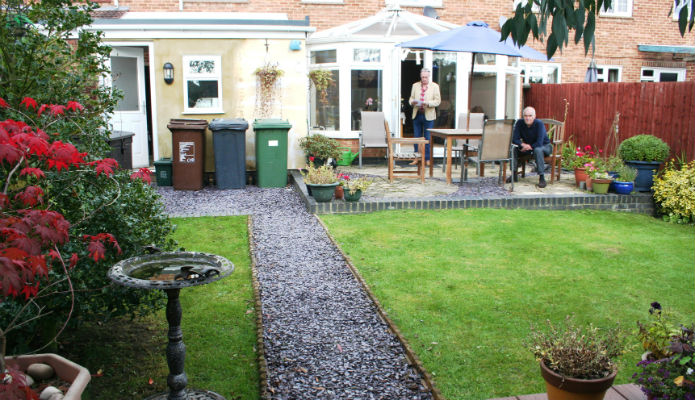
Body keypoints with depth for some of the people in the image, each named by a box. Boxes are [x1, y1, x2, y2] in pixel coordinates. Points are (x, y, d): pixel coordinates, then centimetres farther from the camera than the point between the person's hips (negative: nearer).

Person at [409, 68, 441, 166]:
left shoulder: (435, 86, 3)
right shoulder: (415, 85, 12)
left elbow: (437, 101, -2)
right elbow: (411, 99, 14)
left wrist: (427, 103, -19)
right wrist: (412, 102, -10)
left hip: (428, 115, -3)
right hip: (417, 115, 3)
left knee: (428, 138, 0)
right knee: (417, 138, 6)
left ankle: (427, 159, 7)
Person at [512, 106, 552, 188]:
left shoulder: (539, 124, -25)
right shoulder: (519, 123, -12)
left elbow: (539, 143, -30)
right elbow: (515, 139, -14)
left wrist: (527, 147, -21)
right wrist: (523, 144, -32)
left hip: (545, 146, -5)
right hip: (528, 147, 5)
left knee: (537, 150, -38)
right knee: (513, 149, -17)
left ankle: (542, 177, -36)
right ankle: (514, 174, -5)